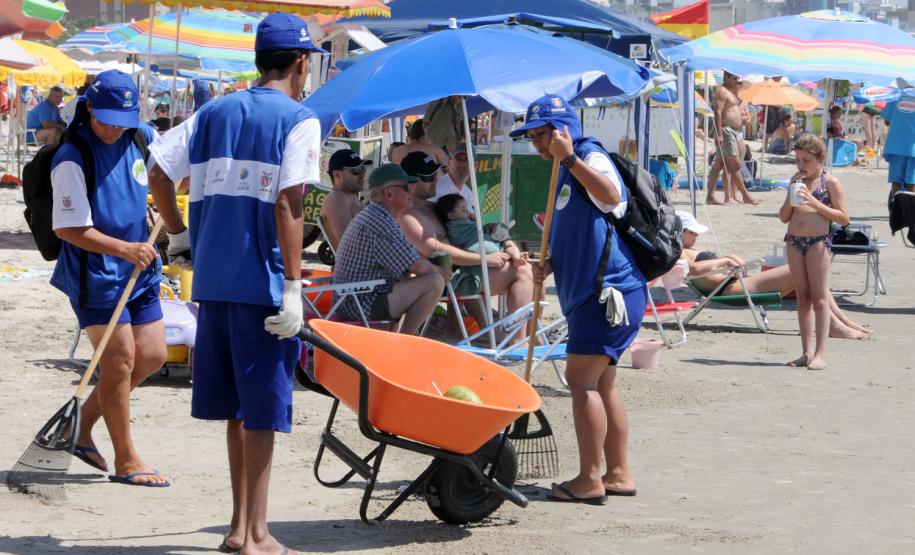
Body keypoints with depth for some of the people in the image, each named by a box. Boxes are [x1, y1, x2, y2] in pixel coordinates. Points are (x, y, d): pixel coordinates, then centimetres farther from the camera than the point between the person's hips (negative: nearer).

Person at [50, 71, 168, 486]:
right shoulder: (72, 160, -17)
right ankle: (126, 462, 2)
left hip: (139, 269, 7)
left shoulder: (141, 138, 3)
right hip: (94, 272, -7)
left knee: (151, 356, 8)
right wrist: (123, 249, -28)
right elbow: (69, 229, -20)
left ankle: (82, 426, 24)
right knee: (120, 359, -7)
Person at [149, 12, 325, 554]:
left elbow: (160, 173, 8)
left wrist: (179, 233, 20)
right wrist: (294, 288, -15)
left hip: (214, 280, 6)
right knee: (262, 408, 0)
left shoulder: (215, 113, 11)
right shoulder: (299, 120, -6)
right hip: (263, 282, -6)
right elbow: (287, 208, -14)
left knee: (238, 404, 15)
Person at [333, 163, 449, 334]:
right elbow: (419, 267, -19)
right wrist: (442, 272, 1)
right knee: (434, 282, -17)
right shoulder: (380, 223, -19)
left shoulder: (370, 216, 17)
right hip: (364, 304, -11)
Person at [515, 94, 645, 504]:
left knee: (581, 379, -11)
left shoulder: (591, 158, -10)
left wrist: (569, 158, -36)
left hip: (609, 290, -11)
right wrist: (549, 265, 11)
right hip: (588, 292, 11)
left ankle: (589, 480, -9)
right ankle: (618, 474, 20)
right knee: (600, 383, 14)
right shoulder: (565, 175, 20)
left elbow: (611, 196, -33)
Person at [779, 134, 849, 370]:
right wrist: (792, 194, -2)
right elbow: (784, 217, 14)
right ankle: (807, 352, 10)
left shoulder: (830, 182, -2)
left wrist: (814, 202, -14)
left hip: (817, 242, -6)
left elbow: (844, 218, -7)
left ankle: (820, 354, -7)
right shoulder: (797, 181, 14)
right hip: (794, 241, 6)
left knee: (819, 298, -5)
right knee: (803, 297, 7)